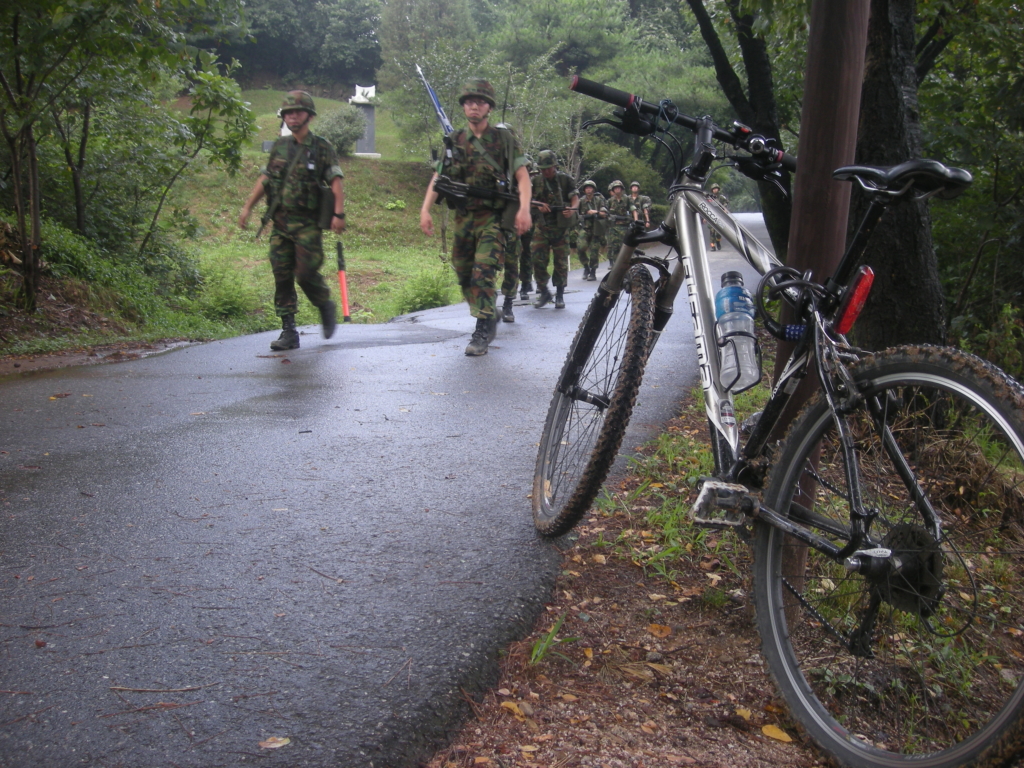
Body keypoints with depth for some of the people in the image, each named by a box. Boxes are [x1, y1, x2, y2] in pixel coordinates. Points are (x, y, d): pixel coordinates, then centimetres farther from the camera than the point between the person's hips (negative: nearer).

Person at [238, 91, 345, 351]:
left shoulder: (322, 148, -1)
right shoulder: (279, 146, 12)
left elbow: (336, 182, -9)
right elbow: (264, 180, 18)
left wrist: (339, 214, -20)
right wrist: (247, 207, 12)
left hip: (308, 224, -5)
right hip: (280, 222, 5)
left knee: (306, 273, -10)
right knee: (282, 276, 1)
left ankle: (326, 307, 21)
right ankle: (288, 332, 6)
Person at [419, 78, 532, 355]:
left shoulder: (504, 138, 0)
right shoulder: (455, 141, 9)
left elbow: (523, 176, -5)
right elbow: (438, 177, 7)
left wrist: (524, 209, -20)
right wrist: (425, 209, -5)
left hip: (493, 218, -5)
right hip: (464, 217, 5)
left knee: (483, 272, -17)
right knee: (464, 274, 11)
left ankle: (482, 333, -10)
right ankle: (490, 317, 32)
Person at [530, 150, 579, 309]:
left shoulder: (565, 179, -1)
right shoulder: (536, 181, 6)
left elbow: (575, 198, -6)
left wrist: (572, 209, -28)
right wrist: (539, 204, -18)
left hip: (560, 226, -2)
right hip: (541, 226, 2)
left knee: (561, 262, 0)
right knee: (538, 259, -6)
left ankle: (560, 296, 11)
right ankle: (543, 292, 8)